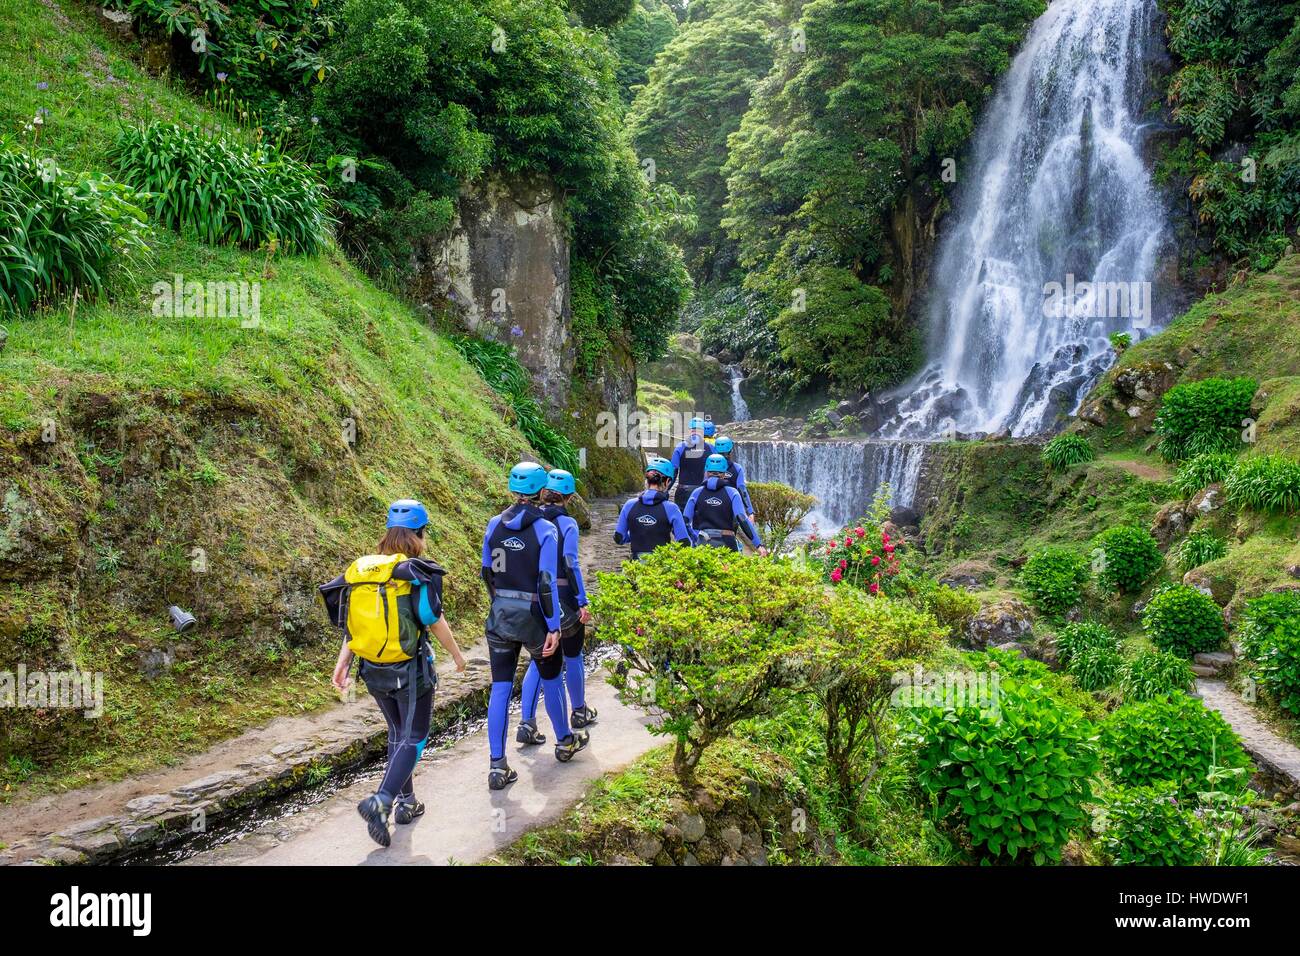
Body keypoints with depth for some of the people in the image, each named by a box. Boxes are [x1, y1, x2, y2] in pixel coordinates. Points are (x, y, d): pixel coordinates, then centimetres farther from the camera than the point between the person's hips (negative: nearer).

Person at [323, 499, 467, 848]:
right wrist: (457, 654, 3)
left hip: (375, 673, 6)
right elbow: (436, 622, -11)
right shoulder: (414, 574, -16)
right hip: (410, 672, -5)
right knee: (414, 737, 6)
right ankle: (381, 801, -12)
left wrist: (342, 662, 2)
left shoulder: (361, 571, 0)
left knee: (397, 733, 22)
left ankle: (406, 802, 29)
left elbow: (352, 622, 0)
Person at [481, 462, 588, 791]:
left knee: (500, 688, 5)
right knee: (551, 679, 19)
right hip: (533, 616, -3)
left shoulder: (494, 525, 0)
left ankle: (497, 766, 3)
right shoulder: (545, 529, -13)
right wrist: (554, 627, -12)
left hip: (500, 615, 3)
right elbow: (547, 582, -16)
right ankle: (564, 742, 38)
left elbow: (487, 573, 9)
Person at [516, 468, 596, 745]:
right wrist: (583, 602, -11)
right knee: (572, 657, 15)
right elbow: (571, 564, -15)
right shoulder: (567, 524, -11)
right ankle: (579, 712, 32)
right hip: (563, 598, -4)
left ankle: (526, 724, 0)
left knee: (539, 660, 9)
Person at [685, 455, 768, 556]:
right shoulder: (732, 493, 1)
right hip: (727, 543, -1)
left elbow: (685, 521, 1)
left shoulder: (697, 493, 6)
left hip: (703, 543, 1)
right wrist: (759, 544, -13)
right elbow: (743, 520, -10)